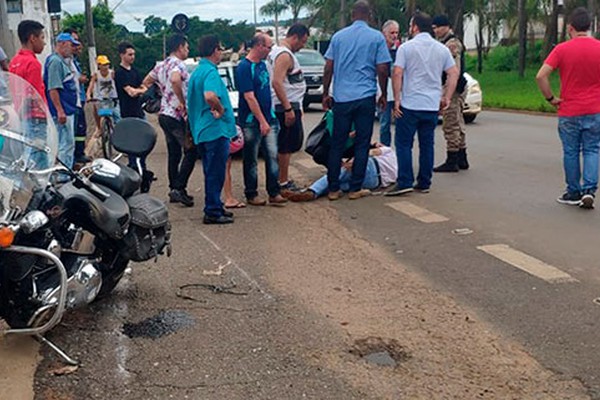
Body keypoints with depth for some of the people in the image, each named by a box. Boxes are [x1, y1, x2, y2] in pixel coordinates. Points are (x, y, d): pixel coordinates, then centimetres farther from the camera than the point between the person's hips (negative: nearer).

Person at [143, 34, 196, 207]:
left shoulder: (160, 65, 14)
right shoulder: (177, 64, -14)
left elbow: (146, 82, 23)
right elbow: (175, 80, -35)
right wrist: (183, 102, -25)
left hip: (164, 113, 9)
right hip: (178, 115, -9)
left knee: (173, 153, 14)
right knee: (191, 152, -5)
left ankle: (174, 189, 18)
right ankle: (179, 188, -11)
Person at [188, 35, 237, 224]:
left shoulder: (197, 71, 15)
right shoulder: (210, 71, -16)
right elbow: (210, 95, -36)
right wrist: (221, 109, -20)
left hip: (202, 130, 10)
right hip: (216, 130, -10)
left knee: (212, 172, 17)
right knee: (216, 173, -3)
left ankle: (214, 207, 26)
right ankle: (213, 212, 2)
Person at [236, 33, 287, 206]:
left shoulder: (262, 64, 11)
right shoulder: (244, 67, -14)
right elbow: (249, 97, -18)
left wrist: (270, 118, 15)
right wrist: (262, 121, -19)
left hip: (268, 118, 7)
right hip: (252, 121, -7)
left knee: (272, 155, 2)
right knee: (251, 159, 4)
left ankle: (274, 192, 6)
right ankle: (251, 195, 14)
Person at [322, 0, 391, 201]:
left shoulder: (338, 36, 8)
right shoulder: (377, 37, 1)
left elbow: (328, 68, 6)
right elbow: (382, 70, -2)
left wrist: (325, 93, 14)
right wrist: (384, 94, 10)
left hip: (342, 97, 2)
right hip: (366, 97, -2)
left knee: (337, 144, 7)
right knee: (362, 144, 5)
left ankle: (333, 189, 9)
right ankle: (355, 188, 8)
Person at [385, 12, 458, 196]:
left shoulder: (406, 47, -4)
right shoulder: (442, 49, 9)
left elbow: (397, 73, -12)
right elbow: (454, 73, 6)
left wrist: (397, 100, -8)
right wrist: (446, 98, 10)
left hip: (409, 105, -4)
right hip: (433, 105, 4)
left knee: (404, 144, 1)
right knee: (427, 145, 10)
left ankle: (404, 183, -5)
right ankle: (424, 183, 14)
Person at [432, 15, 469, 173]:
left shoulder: (452, 44, -14)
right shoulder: (446, 43, 19)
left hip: (453, 88, -11)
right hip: (457, 88, 11)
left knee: (450, 126, -7)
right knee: (458, 124, 14)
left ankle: (452, 161, -4)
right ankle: (461, 159, 22)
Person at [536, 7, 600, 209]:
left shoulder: (562, 49, -8)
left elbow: (541, 76, -15)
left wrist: (551, 98, -4)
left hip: (569, 112, -1)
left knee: (571, 152, 9)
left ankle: (574, 193, 17)